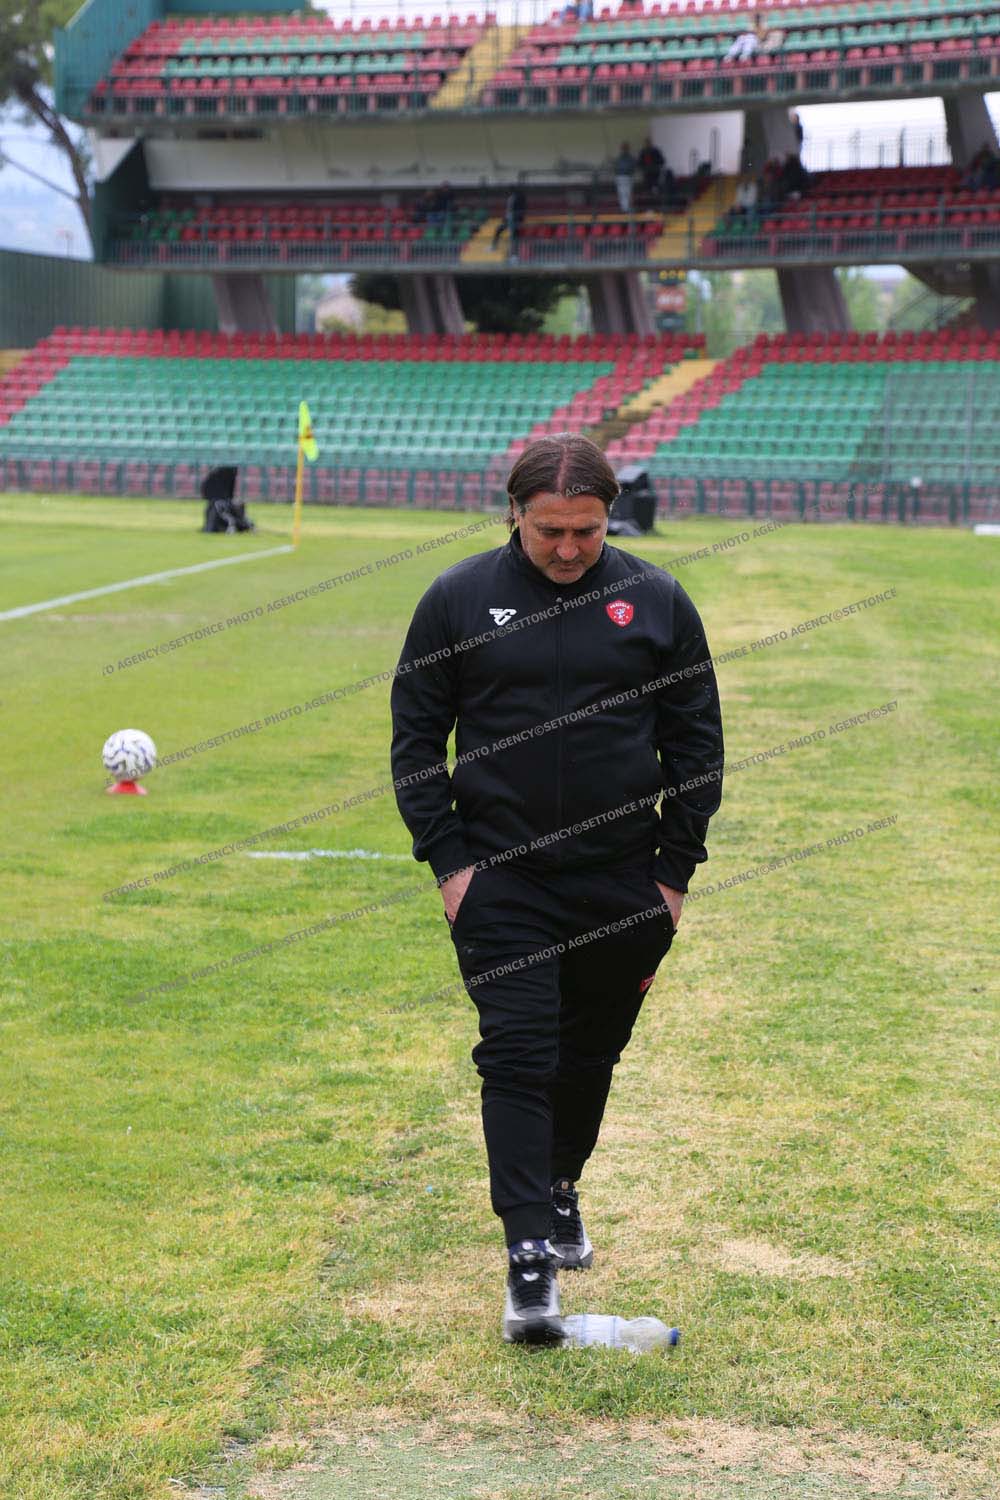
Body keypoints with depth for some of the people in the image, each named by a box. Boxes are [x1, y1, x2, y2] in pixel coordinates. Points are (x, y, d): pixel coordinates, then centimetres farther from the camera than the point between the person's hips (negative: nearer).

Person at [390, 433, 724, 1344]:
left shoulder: (657, 603, 1)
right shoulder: (459, 601, -1)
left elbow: (697, 744, 6)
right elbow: (415, 736, 4)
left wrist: (675, 871, 2)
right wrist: (446, 859, -4)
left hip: (622, 885, 2)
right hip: (501, 884, -2)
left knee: (590, 1056, 15)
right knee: (518, 1058, -9)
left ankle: (560, 1186, 40)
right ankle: (530, 1255, -8)